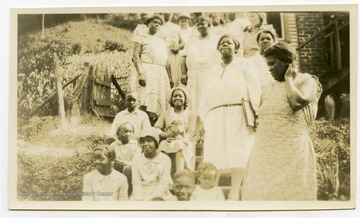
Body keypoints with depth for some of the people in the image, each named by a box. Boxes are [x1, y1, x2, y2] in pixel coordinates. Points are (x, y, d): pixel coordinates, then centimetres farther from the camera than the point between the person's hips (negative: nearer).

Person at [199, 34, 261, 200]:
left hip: (238, 114, -4)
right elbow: (205, 98, 19)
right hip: (215, 117, 4)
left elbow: (255, 90, 0)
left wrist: (256, 113, -11)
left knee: (238, 154, -8)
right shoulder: (213, 71, 25)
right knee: (213, 155, -3)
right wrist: (203, 119, 8)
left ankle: (234, 194, -7)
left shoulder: (244, 65, 11)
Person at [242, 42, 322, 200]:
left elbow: (297, 102, -19)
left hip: (291, 155, -5)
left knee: (290, 194, -6)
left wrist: (288, 78, -5)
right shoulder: (270, 89, 19)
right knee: (263, 194, 0)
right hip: (264, 156, 5)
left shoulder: (307, 81, 2)